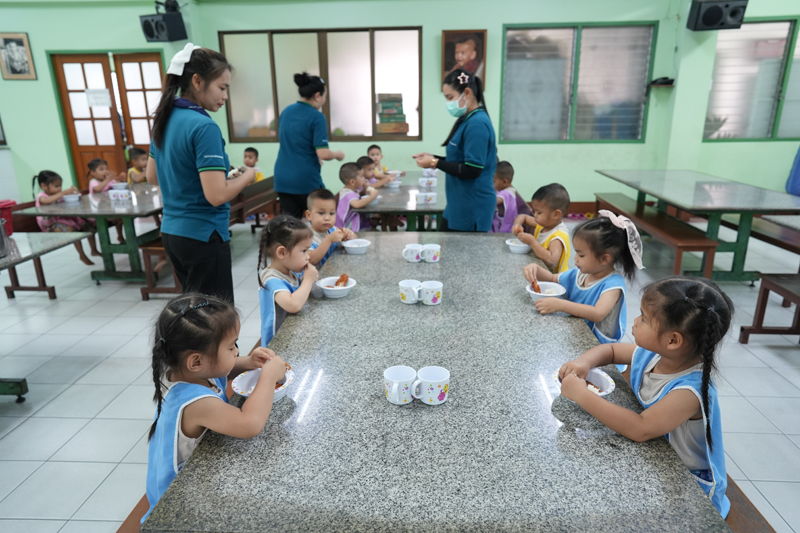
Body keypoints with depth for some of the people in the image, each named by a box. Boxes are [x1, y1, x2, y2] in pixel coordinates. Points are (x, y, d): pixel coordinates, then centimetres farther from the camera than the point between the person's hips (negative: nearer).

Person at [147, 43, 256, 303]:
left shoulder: (165, 119, 8)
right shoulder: (204, 126, -18)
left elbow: (152, 177, 18)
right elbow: (217, 195, -23)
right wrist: (247, 176, -6)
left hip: (172, 231, 9)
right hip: (203, 236, -9)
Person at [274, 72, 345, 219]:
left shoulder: (285, 112, 10)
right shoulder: (317, 117, -12)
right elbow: (323, 154, -19)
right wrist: (337, 154, 2)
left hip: (282, 179, 6)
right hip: (307, 180, -6)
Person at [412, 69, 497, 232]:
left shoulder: (477, 124, -19)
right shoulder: (467, 120, 11)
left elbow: (472, 170, -24)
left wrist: (435, 163, -16)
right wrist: (434, 158, 4)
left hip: (473, 207, -10)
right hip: (460, 204, 10)